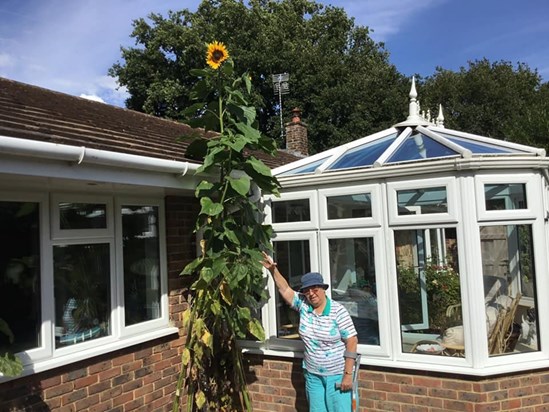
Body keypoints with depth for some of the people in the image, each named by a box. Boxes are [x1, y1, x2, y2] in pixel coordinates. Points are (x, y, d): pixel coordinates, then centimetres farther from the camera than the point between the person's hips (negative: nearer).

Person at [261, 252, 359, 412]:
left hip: (337, 374, -4)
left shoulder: (338, 311, -14)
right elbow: (285, 289, -6)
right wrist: (273, 270, -22)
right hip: (312, 375, 4)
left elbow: (351, 341, -15)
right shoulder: (303, 305, -2)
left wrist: (348, 374, -17)